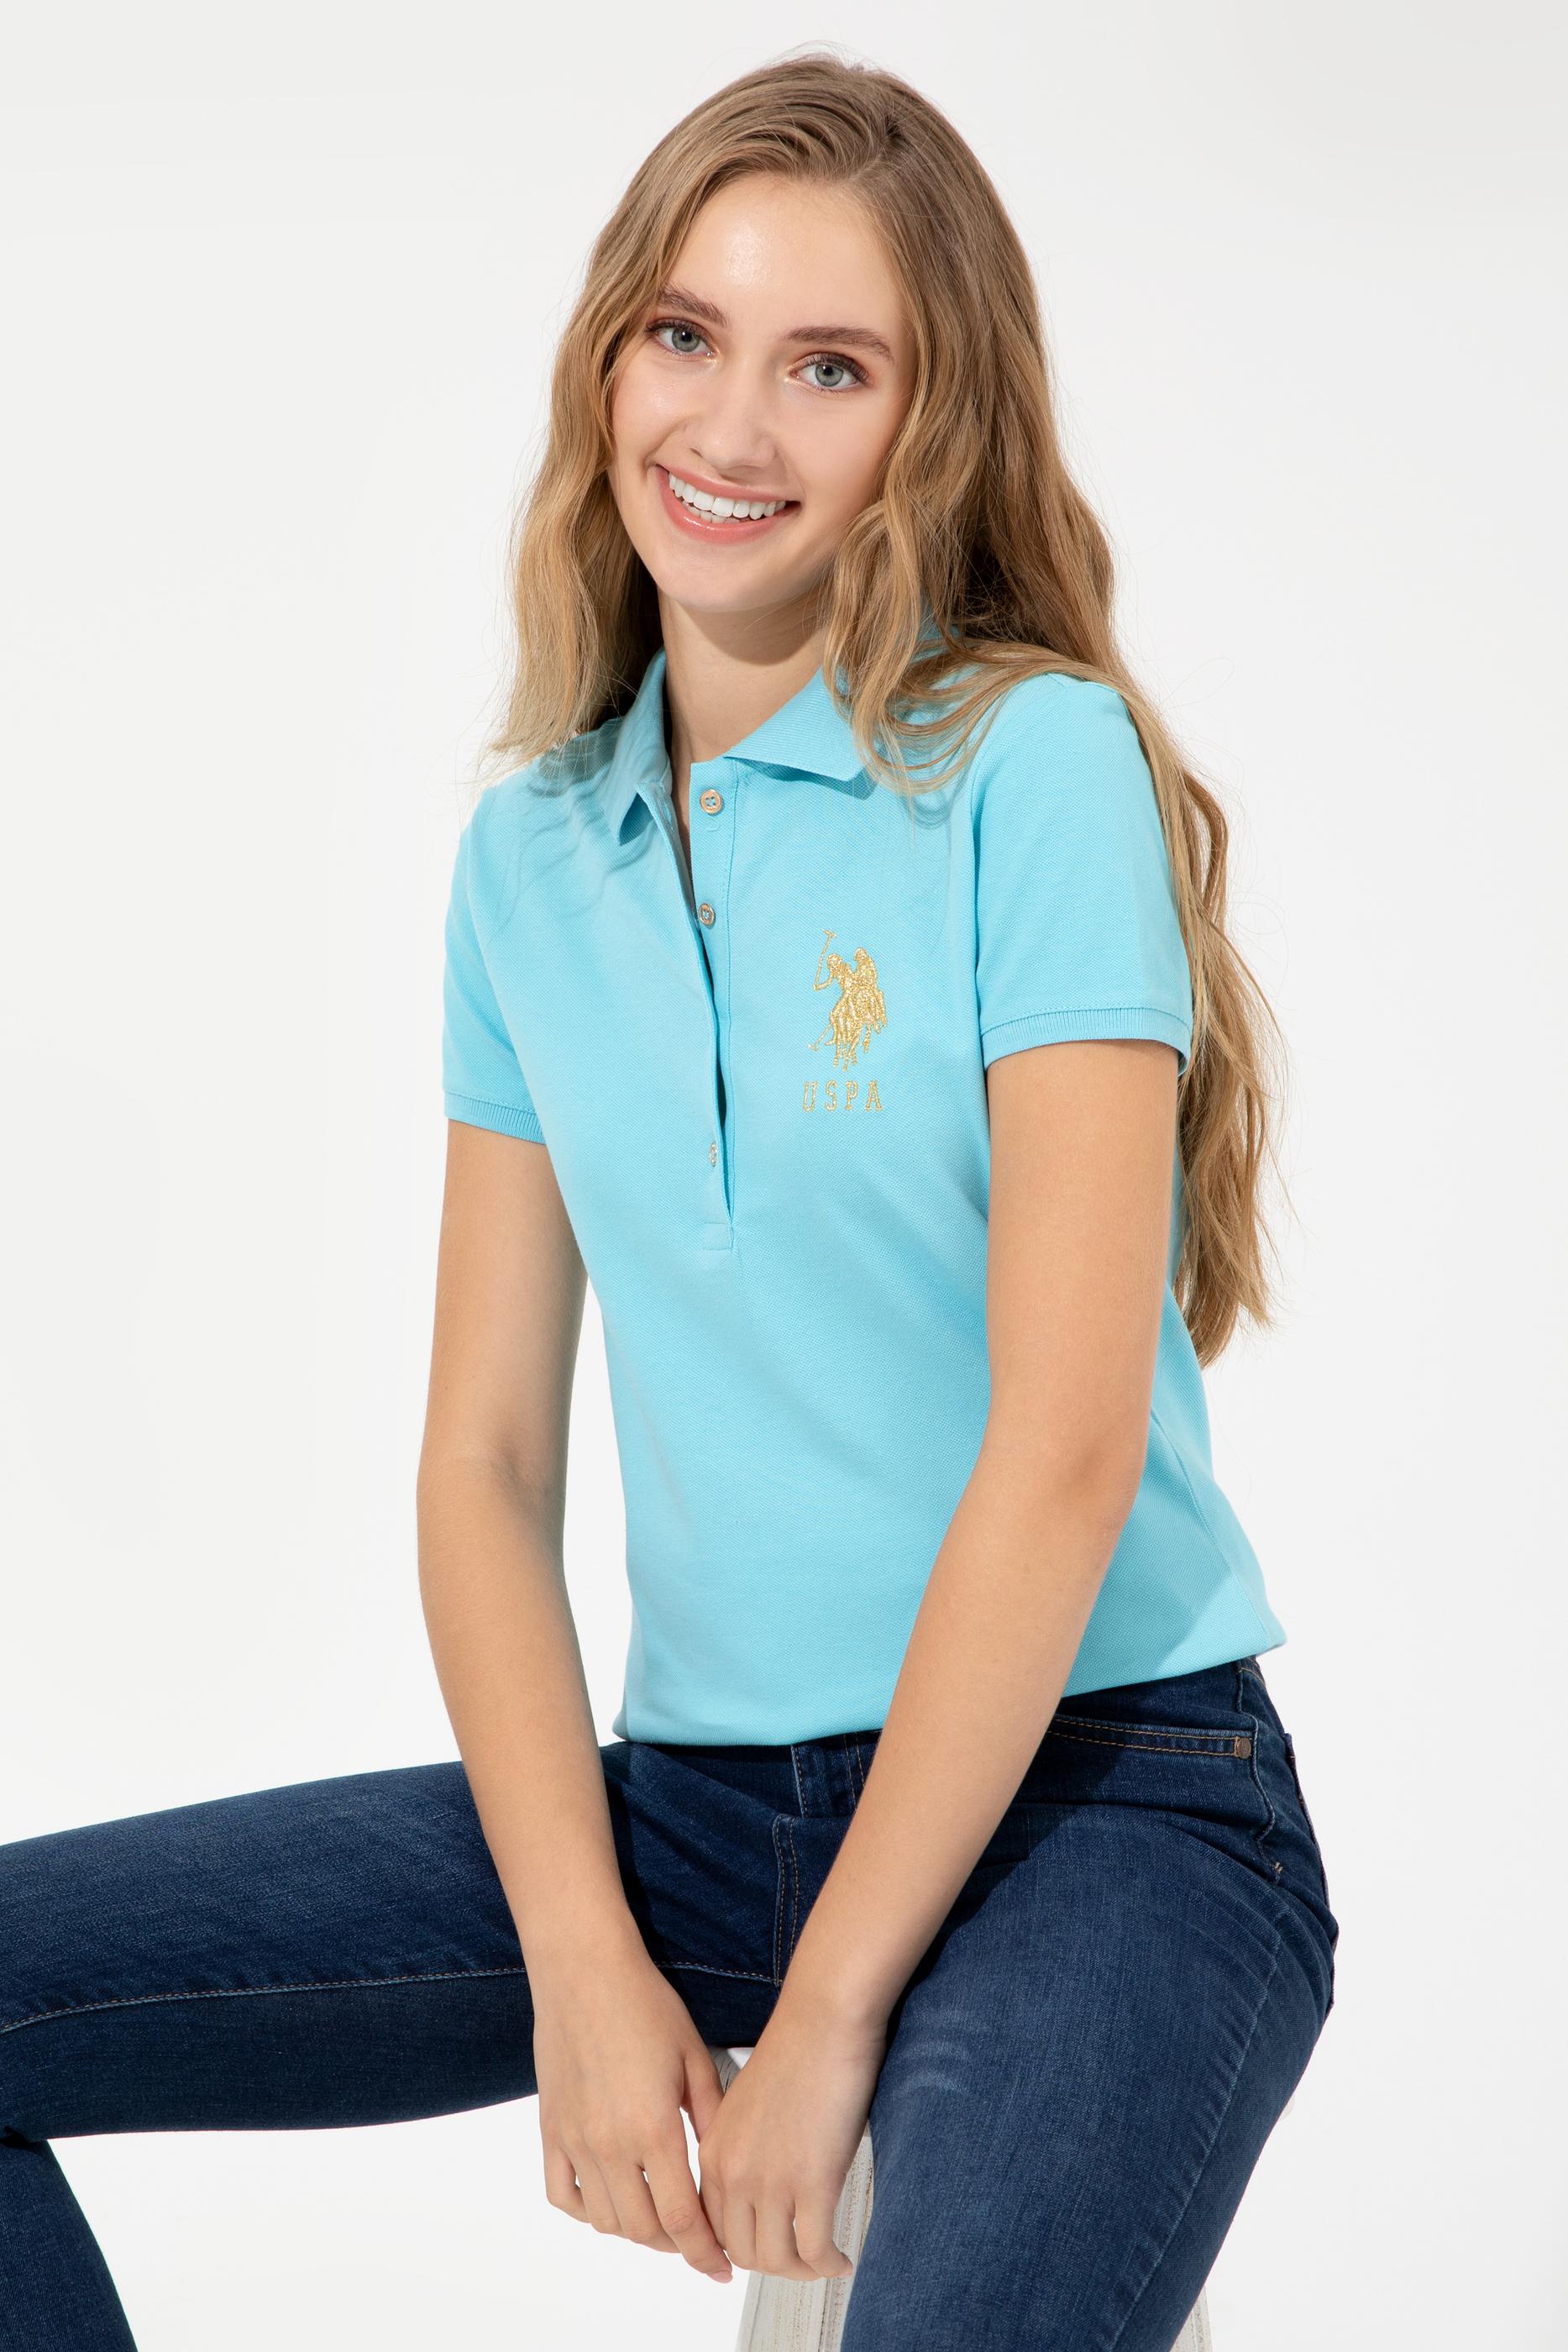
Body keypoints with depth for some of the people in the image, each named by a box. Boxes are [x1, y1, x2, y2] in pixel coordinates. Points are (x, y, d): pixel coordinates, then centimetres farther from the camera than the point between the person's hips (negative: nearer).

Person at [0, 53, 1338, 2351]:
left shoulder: (1038, 763, -8)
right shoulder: (532, 850, 9)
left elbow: (1068, 1444, -14)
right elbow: (486, 1462, 6)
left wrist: (830, 2010, -13)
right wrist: (584, 1966, -7)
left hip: (1098, 1792, -5)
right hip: (697, 1794, 6)